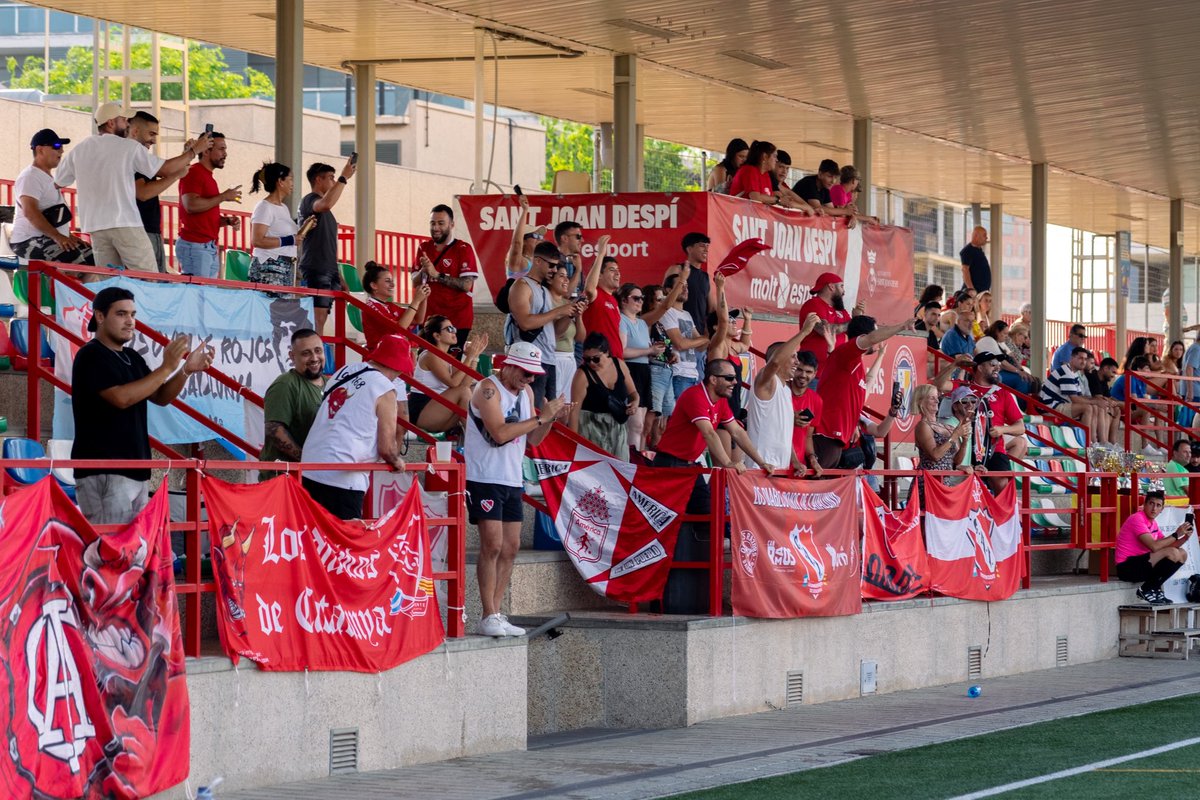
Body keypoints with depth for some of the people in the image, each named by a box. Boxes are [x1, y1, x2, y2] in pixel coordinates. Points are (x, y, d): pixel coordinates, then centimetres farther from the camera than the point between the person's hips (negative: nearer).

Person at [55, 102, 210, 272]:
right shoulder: (129, 147, -2)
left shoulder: (77, 151, 9)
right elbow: (166, 169, 0)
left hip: (95, 227, 4)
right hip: (126, 224, -4)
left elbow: (57, 183, 18)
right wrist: (194, 151, 13)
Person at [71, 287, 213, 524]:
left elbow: (160, 397, 17)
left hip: (135, 469, 9)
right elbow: (121, 397, -21)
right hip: (103, 472, -9)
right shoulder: (91, 356, -9)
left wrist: (187, 370, 0)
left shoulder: (132, 358, 17)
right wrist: (166, 368, -19)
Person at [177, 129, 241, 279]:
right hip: (194, 245, -9)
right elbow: (191, 205, -23)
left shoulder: (208, 176, 20)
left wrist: (227, 221, 9)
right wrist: (223, 197, -14)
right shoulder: (193, 173, -8)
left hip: (210, 247, 9)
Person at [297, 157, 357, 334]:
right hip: (315, 269, -9)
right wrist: (344, 178, -23)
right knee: (317, 317, -18)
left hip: (328, 270, 9)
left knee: (321, 319, 3)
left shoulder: (323, 209, 25)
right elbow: (326, 204, -29)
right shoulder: (309, 200, -3)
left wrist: (338, 276, 25)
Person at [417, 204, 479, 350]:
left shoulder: (463, 249, -5)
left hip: (456, 321, -5)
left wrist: (437, 274, -18)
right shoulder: (424, 249, 11)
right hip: (428, 319, 5)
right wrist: (423, 270, -9)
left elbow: (466, 285, -15)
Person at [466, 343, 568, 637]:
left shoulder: (526, 392, 13)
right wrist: (540, 417, -19)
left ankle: (496, 616, 10)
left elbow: (532, 439, 16)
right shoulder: (489, 389, -13)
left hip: (512, 480, 8)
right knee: (492, 545, -13)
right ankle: (489, 617, -12)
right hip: (484, 477, -8)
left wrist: (551, 419, -2)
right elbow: (500, 433, -24)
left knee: (510, 547, 6)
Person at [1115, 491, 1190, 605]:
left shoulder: (1153, 524, 15)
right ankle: (1146, 590, -12)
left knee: (1182, 554, 7)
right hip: (1126, 568, -10)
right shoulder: (1137, 519, -15)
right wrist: (1176, 534, -17)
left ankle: (1155, 590, 4)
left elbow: (1166, 546, 15)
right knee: (1173, 553, -23)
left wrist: (1185, 537, -1)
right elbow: (1154, 546, -25)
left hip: (1141, 564, 10)